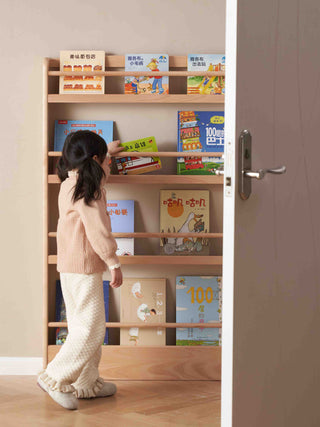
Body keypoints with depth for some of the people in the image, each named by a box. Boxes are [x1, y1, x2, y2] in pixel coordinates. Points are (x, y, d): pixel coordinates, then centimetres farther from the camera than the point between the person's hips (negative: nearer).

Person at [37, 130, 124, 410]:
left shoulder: (70, 183, 11)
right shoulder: (87, 189, -17)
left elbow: (99, 175, 37)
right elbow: (98, 231, -19)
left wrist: (107, 152, 51)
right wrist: (114, 263, -12)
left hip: (70, 267, 10)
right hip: (84, 268, -10)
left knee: (84, 327, 15)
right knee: (91, 329, -6)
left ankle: (87, 383, 22)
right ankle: (55, 378, -3)